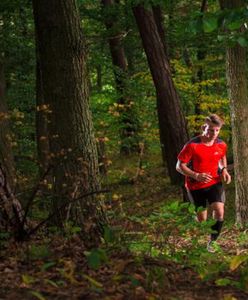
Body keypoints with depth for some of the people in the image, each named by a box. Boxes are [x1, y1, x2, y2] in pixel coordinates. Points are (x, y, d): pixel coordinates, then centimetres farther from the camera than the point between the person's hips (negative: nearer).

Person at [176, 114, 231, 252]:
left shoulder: (221, 145, -6)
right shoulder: (192, 145, -20)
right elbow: (180, 166, -15)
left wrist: (224, 170, -1)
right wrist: (196, 176, -29)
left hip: (214, 183, 2)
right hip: (196, 186, -2)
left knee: (219, 212, -18)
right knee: (202, 219, 7)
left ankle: (212, 241, 3)